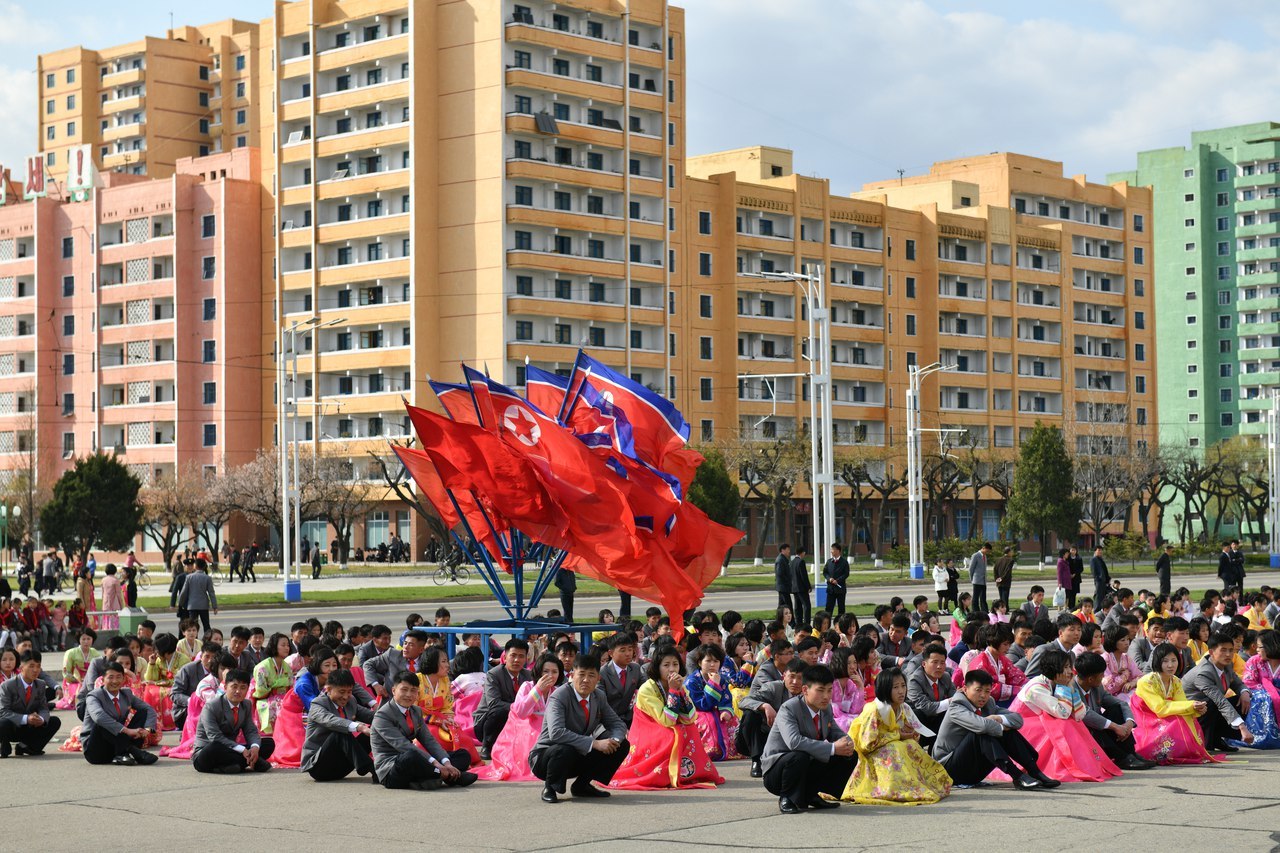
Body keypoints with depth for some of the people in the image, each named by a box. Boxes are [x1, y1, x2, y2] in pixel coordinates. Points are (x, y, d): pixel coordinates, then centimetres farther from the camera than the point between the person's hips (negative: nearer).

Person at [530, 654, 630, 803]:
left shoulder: (599, 697, -1)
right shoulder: (559, 697, -23)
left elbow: (618, 724, 7)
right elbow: (556, 732, -37)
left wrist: (615, 740, -19)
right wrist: (594, 743, -39)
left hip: (579, 756, 7)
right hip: (544, 757, -7)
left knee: (622, 746, -3)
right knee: (565, 750, -41)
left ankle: (582, 786, 7)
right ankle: (549, 788, -11)